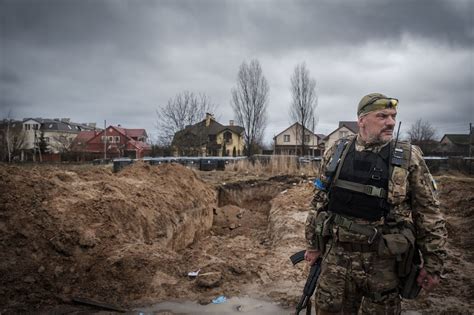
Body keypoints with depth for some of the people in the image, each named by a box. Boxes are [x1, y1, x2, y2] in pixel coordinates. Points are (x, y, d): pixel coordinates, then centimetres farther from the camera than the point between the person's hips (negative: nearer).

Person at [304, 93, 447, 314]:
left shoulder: (408, 158, -5)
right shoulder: (336, 152, 1)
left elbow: (429, 212, -2)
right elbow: (319, 200, 8)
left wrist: (433, 263, -2)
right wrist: (313, 245, 9)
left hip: (383, 261, -2)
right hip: (336, 255, 2)